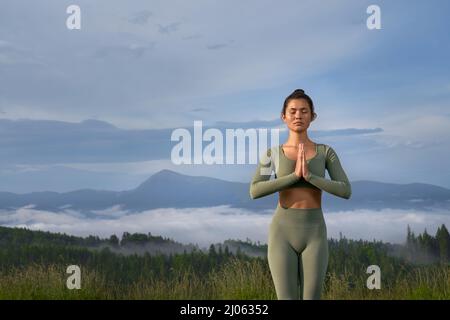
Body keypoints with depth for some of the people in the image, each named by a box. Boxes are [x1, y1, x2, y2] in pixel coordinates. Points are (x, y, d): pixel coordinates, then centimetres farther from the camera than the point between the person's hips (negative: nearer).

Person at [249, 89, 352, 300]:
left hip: (313, 235, 1)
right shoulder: (272, 153, 5)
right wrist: (295, 175, -18)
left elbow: (345, 191, -6)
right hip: (283, 233, -1)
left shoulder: (326, 152, 7)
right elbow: (255, 191, -11)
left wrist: (309, 175, -18)